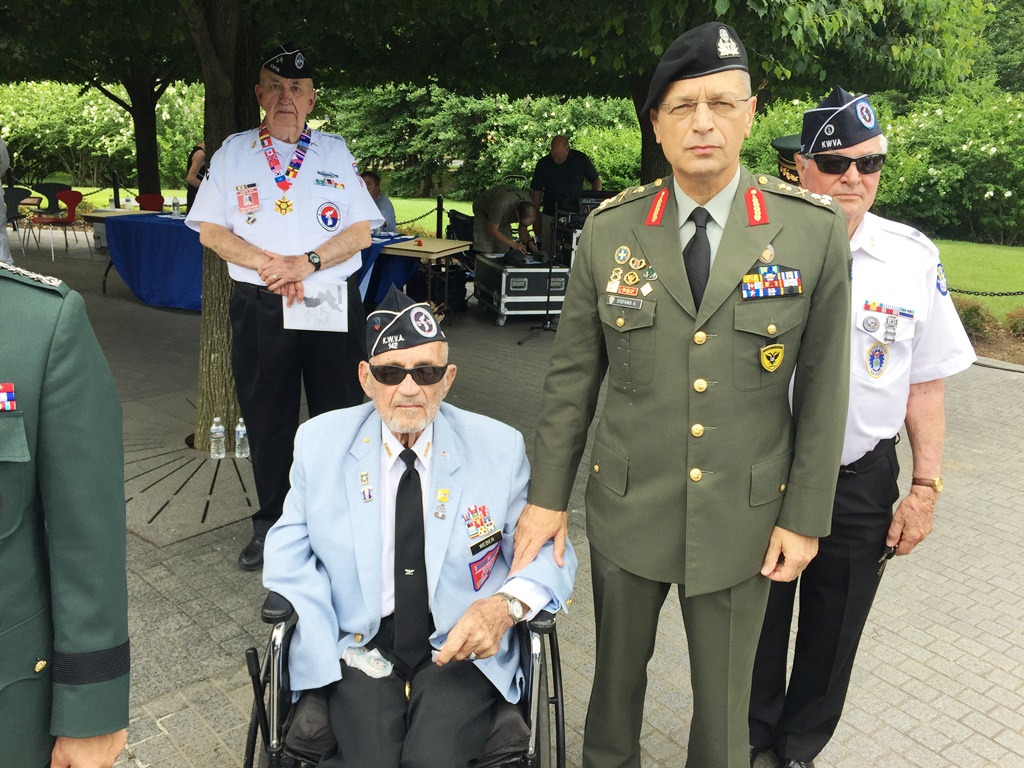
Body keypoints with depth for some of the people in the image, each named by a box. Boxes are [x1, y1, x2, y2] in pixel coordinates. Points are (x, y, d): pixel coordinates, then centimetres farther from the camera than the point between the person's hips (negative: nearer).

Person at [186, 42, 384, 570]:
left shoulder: (336, 153, 10)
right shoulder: (232, 154, 10)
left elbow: (362, 230, 1)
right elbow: (211, 231, 3)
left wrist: (308, 262, -13)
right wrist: (268, 264, -12)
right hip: (259, 308, 1)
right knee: (267, 422, 9)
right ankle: (270, 524, 25)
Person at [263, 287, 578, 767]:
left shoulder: (500, 448, -2)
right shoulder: (319, 442, 1)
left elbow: (548, 555, 1)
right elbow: (289, 555, 3)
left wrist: (506, 604, -21)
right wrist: (328, 649, -12)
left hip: (461, 648, 0)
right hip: (358, 648, 1)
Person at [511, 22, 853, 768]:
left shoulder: (814, 230, -7)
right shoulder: (609, 230, -5)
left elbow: (823, 386, -2)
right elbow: (572, 376, 0)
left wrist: (805, 516, -1)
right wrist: (547, 495, 0)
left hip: (743, 517, -1)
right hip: (626, 508, 1)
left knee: (725, 702, 15)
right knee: (618, 670, 20)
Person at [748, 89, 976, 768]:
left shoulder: (913, 258, -6)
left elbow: (926, 384, 0)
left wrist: (926, 488, -2)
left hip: (862, 483, 1)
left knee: (832, 636, 19)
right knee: (758, 626, 18)